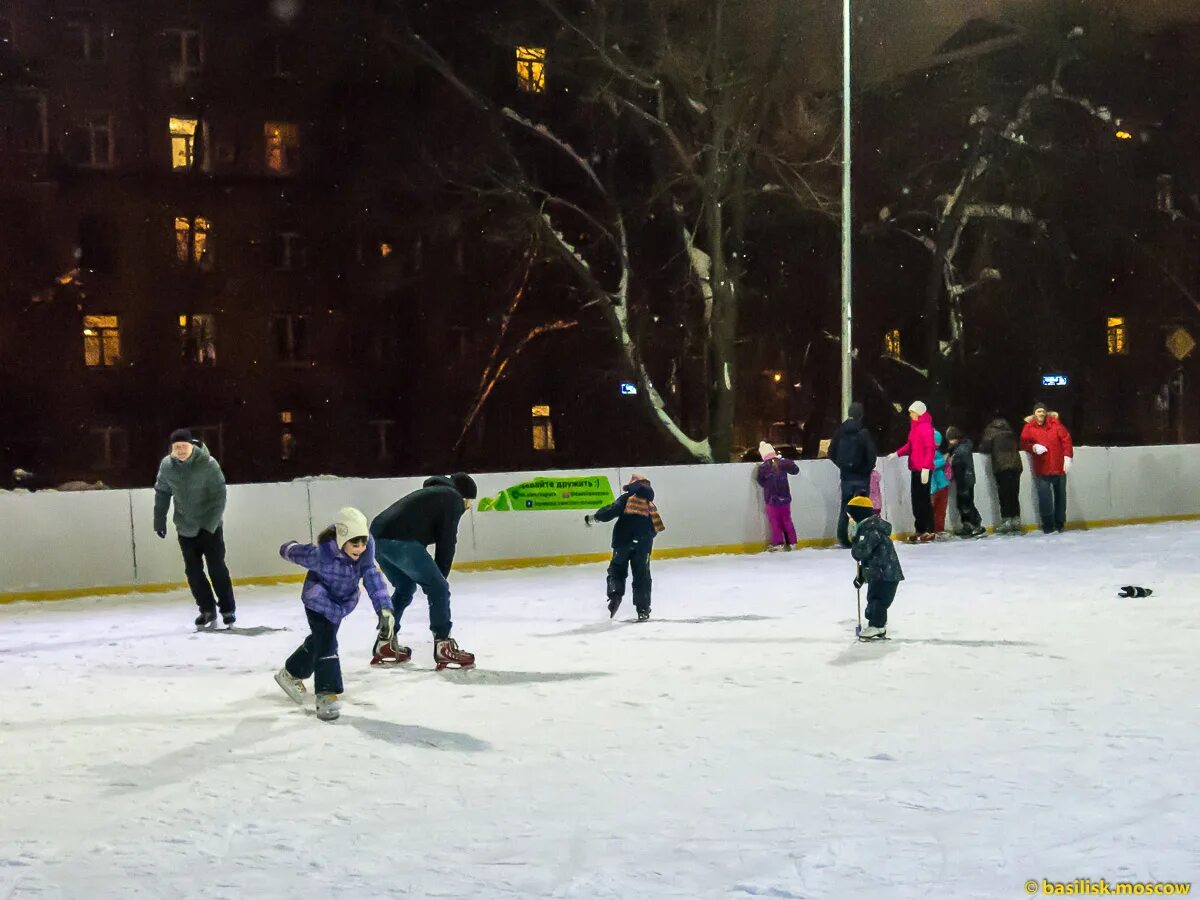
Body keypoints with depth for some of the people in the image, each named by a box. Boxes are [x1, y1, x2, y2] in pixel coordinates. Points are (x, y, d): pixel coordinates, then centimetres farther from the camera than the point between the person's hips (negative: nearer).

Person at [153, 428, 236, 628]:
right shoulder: (166, 465, -9)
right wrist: (160, 520, 8)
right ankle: (207, 609, 19)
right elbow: (162, 493, 7)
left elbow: (219, 496, -18)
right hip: (185, 528, 4)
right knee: (193, 571, 5)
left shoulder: (208, 464, -20)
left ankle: (228, 609, 12)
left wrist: (209, 525, -22)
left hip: (210, 527, -4)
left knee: (217, 568, -2)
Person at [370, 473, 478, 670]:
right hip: (399, 541, -9)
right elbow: (446, 544, 1)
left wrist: (437, 577, 25)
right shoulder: (454, 499, 7)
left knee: (405, 588, 27)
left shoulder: (434, 493, 33)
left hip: (378, 536, 9)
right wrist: (440, 577, 9)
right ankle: (443, 647, -2)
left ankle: (385, 644, 29)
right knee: (438, 589, 0)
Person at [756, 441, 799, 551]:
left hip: (772, 499, -3)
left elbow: (761, 481, -4)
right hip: (785, 498, 3)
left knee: (775, 521, 5)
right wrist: (791, 463, 19)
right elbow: (795, 470, 3)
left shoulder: (762, 468, -14)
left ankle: (778, 543, 1)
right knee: (787, 520, 13)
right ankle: (790, 542, 15)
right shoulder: (782, 463, -7)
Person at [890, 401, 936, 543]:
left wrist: (926, 467, -23)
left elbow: (930, 448, -18)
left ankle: (929, 530, -3)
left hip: (923, 469, -9)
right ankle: (919, 529, 17)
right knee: (916, 499, 11)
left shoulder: (926, 427, -13)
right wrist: (897, 453, 13)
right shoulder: (914, 426, 15)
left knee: (924, 499, -6)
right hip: (915, 468, 9)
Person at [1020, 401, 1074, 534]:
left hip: (1059, 467, 2)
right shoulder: (1029, 427, -1)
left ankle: (1060, 523, 25)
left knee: (1060, 495, 12)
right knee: (1045, 497, -11)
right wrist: (1033, 447, -22)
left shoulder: (1055, 424, 0)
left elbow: (1066, 439, -1)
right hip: (1042, 468, -2)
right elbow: (1024, 443, -2)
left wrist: (1067, 457, -8)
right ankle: (1048, 525, -3)